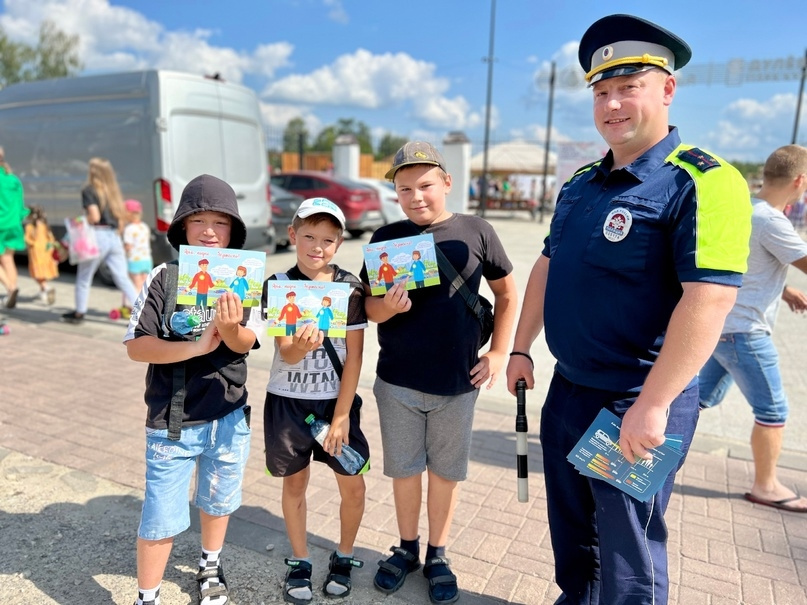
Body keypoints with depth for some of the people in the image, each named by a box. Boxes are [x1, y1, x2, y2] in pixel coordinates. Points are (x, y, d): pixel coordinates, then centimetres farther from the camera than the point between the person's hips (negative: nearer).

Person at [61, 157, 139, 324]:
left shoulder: (89, 190, -5)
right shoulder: (113, 191, 12)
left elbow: (94, 216, -16)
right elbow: (121, 219, 11)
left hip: (98, 236, -5)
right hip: (115, 238, 5)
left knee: (84, 277, 12)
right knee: (123, 279, 4)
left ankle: (79, 313, 24)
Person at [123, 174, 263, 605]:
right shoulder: (163, 278, -10)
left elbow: (245, 344, -14)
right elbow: (136, 346, -13)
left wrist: (230, 328, -36)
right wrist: (196, 346, -25)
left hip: (228, 417, 2)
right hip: (171, 422, -2)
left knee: (217, 502, 22)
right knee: (161, 518, 7)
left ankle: (210, 569, 48)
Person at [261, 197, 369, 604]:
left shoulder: (350, 287, -7)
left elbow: (354, 356, -7)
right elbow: (286, 355, -13)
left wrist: (341, 415, -9)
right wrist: (301, 344, -37)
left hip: (337, 400, 0)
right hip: (287, 402, 1)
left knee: (353, 486, 3)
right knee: (294, 482, 14)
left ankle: (344, 558, 30)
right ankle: (299, 562, 35)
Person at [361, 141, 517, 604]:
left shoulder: (476, 232, -5)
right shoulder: (386, 238, -1)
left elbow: (507, 293, 6)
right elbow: (369, 308, 1)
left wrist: (499, 352, 0)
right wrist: (390, 306, -21)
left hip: (457, 382, -1)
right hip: (396, 381, 1)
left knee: (446, 472, 14)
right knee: (404, 469, 15)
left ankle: (438, 556, 34)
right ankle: (407, 549, 37)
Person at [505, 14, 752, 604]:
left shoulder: (703, 181, -17)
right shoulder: (581, 182, 8)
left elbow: (709, 298, -24)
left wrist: (651, 406, -25)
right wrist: (521, 349, 11)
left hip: (637, 403, -7)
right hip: (568, 389, 8)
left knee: (628, 554, 11)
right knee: (570, 526, 25)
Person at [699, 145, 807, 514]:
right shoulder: (771, 221, -20)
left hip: (721, 325, 9)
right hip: (743, 331, -9)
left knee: (705, 396, 20)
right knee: (773, 411, 5)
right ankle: (765, 486, 20)